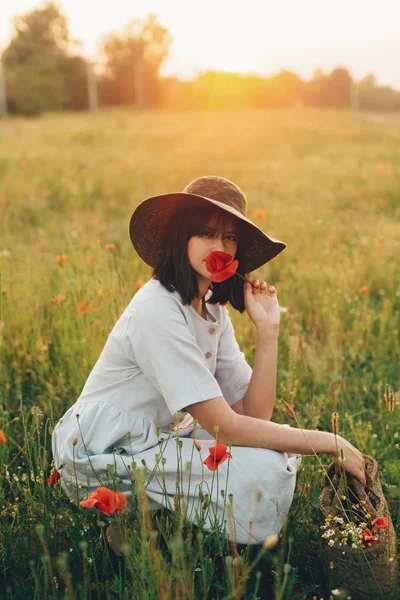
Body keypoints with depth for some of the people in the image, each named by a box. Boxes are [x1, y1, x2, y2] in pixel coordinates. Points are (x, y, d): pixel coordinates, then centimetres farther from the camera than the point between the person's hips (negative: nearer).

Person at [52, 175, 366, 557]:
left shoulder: (213, 310, 4)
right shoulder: (158, 311, -23)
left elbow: (252, 413, -4)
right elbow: (225, 426, -25)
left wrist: (267, 331, -13)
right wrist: (329, 443, -20)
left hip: (157, 440, 9)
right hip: (101, 459, -9)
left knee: (282, 448, 3)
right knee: (268, 472, -22)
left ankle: (159, 515, 7)